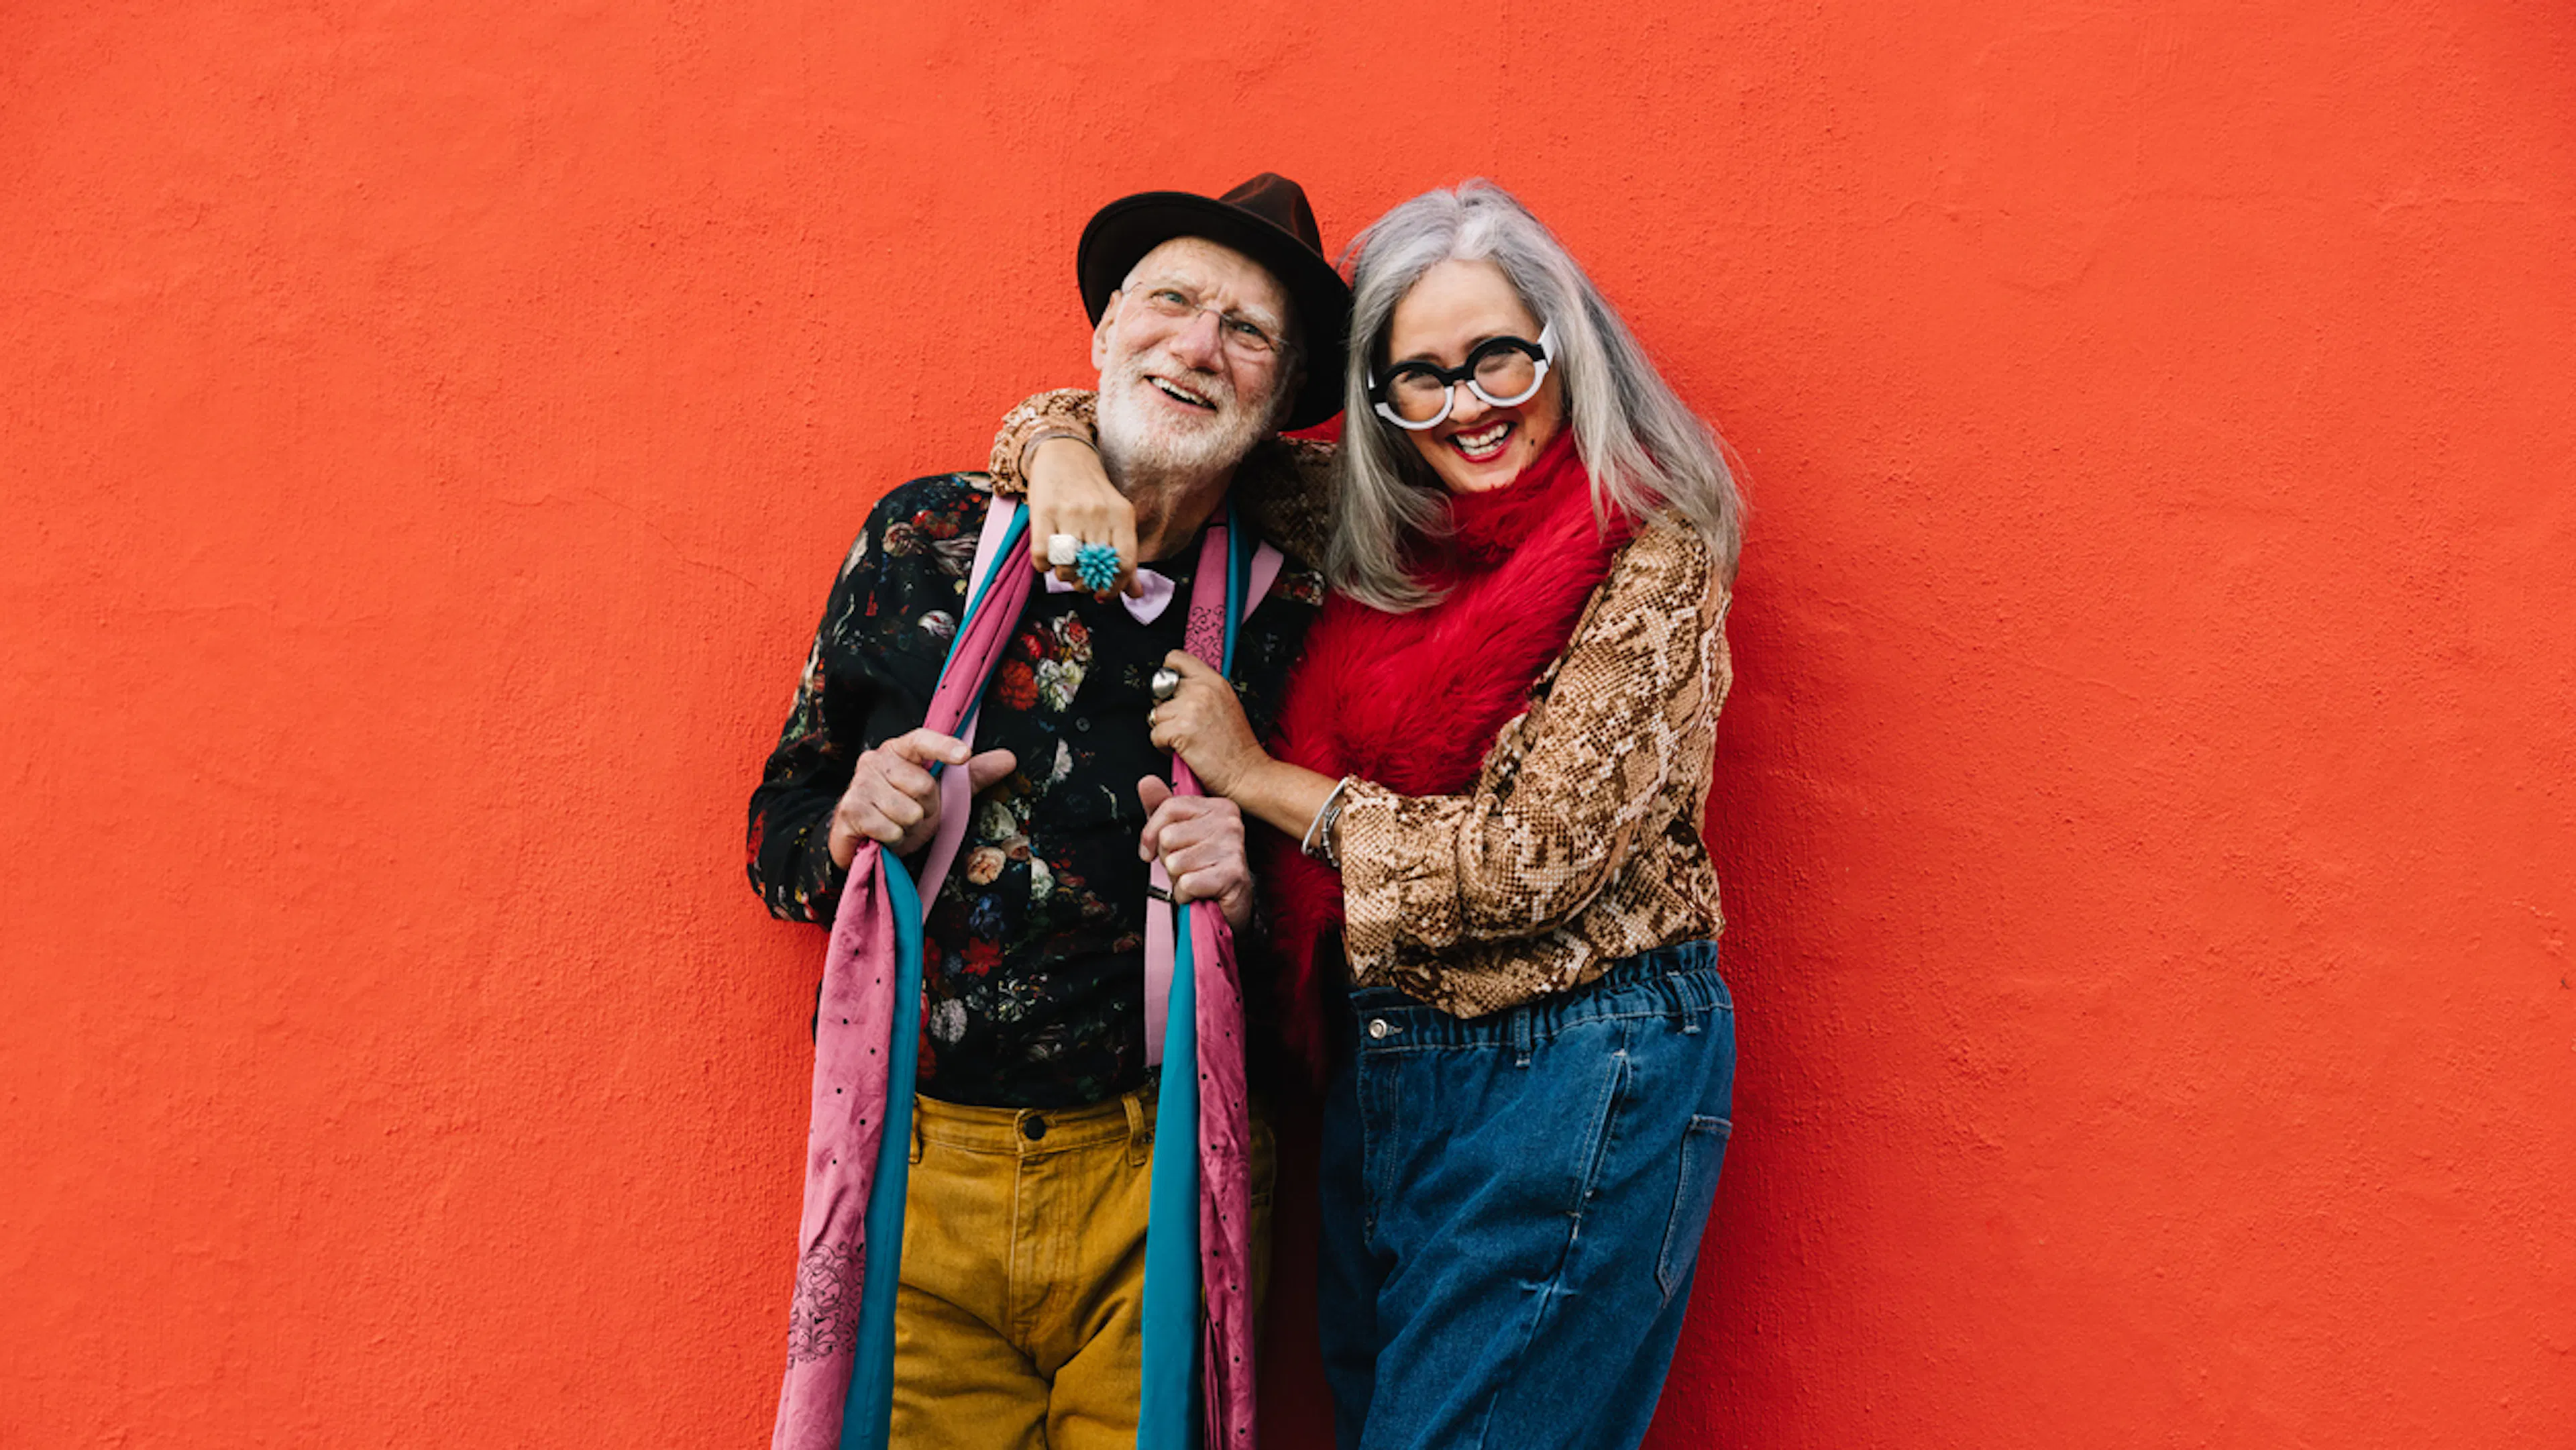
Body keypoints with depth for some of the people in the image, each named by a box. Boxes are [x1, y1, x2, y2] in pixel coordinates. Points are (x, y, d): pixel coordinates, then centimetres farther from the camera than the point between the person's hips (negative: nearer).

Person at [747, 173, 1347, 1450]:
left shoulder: (1291, 617, -2)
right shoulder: (924, 537, 0)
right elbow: (777, 829, 7)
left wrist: (1248, 893, -15)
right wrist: (852, 827, -13)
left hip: (1159, 1190, 0)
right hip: (917, 1170, 1)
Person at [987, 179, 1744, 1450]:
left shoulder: (1649, 560, -12)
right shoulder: (1357, 522, 3)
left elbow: (1538, 861, -18)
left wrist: (1259, 779, -12)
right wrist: (1063, 448, -10)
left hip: (1573, 1083, -6)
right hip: (1377, 1058, 6)